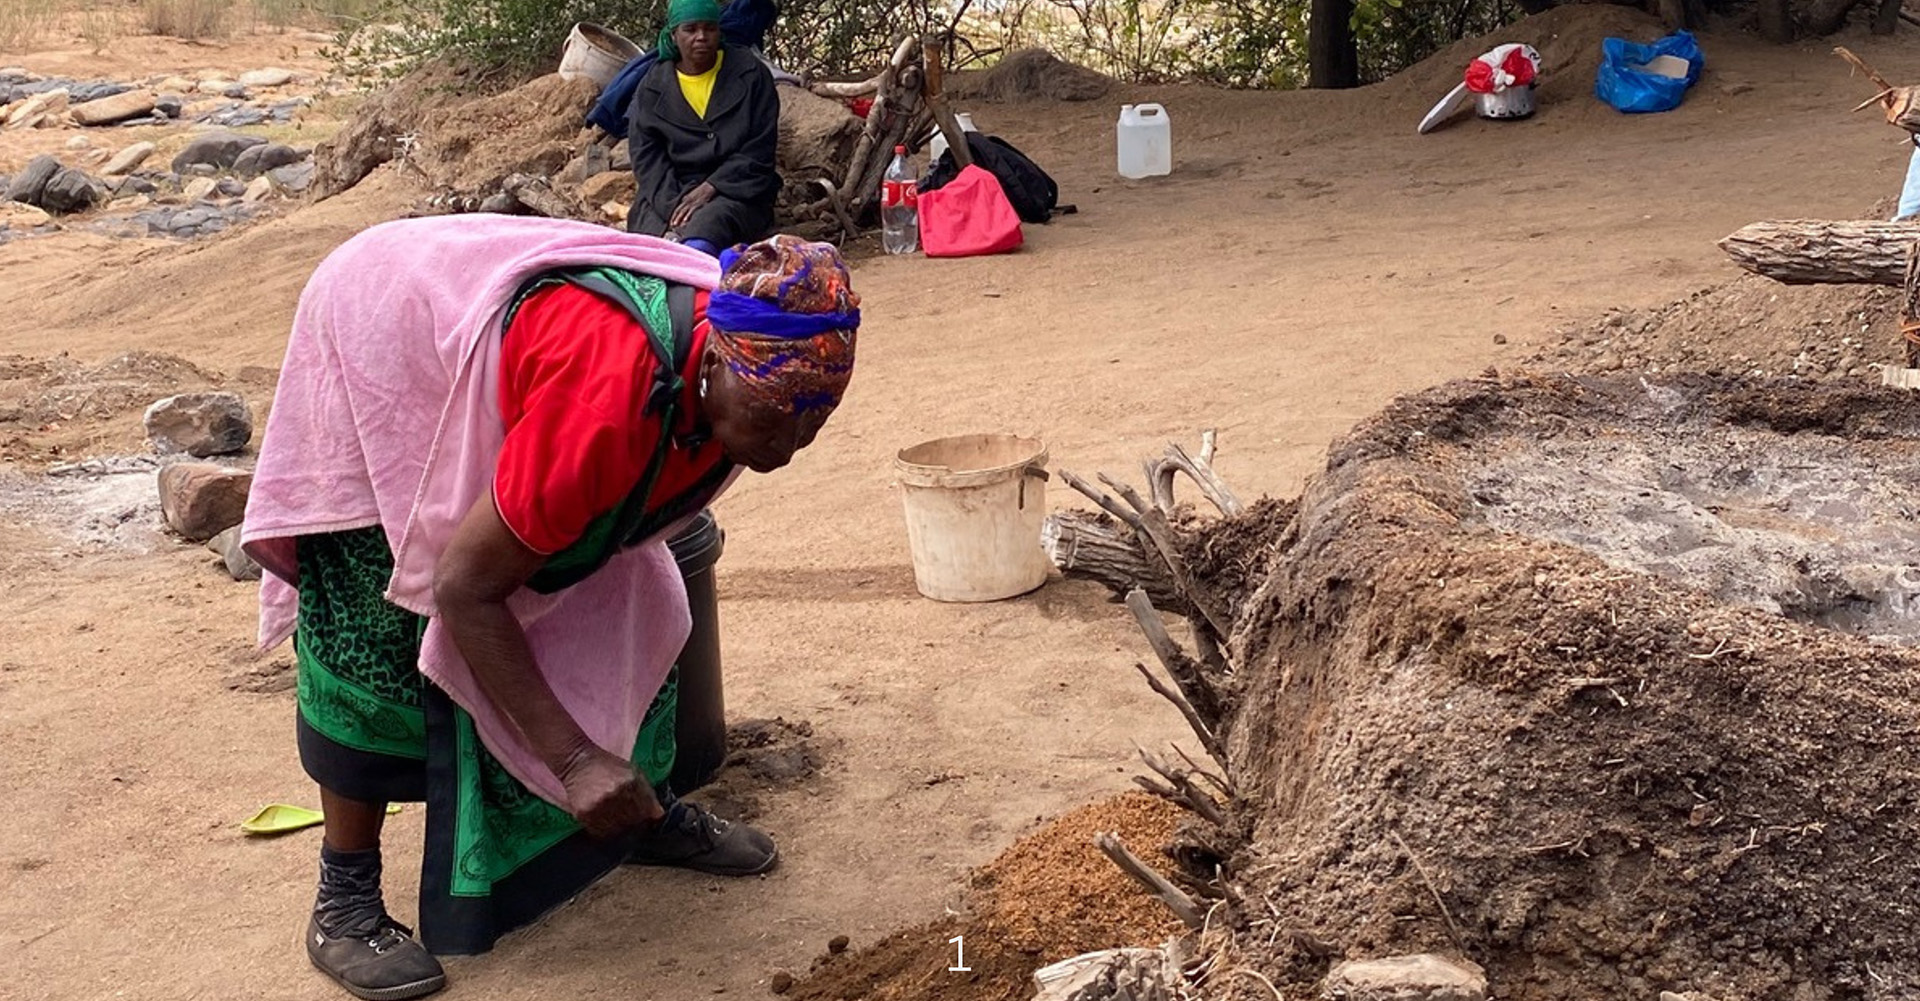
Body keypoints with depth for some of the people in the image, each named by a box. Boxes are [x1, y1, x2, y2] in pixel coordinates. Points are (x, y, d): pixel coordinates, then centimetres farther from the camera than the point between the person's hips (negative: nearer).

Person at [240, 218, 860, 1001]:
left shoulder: (737, 363, -20)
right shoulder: (608, 404, -45)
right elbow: (463, 589, -35)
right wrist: (572, 759, -34)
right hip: (376, 337, -7)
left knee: (627, 592, 5)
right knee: (381, 629, -14)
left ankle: (651, 813, 23)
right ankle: (343, 902, 0)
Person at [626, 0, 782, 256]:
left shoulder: (750, 74, 6)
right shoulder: (653, 86, 11)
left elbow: (759, 148, 0)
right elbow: (646, 156, 3)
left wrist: (710, 188, -13)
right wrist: (673, 204, -16)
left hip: (736, 188, -3)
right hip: (671, 191, 4)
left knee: (713, 219, -39)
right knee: (646, 217, -33)